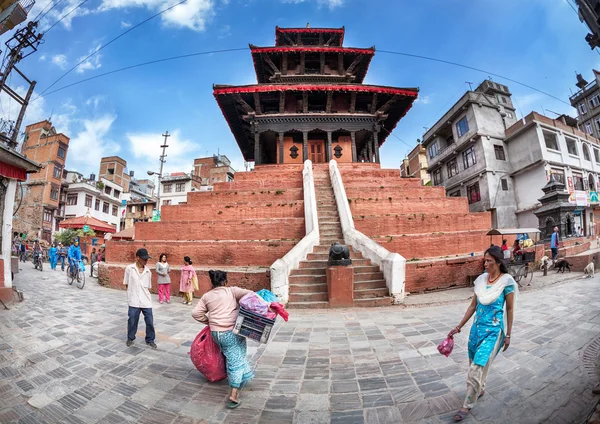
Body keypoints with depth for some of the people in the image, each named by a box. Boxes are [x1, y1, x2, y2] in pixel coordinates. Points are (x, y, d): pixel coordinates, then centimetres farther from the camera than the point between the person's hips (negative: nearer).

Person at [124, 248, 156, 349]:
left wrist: (145, 295, 9)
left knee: (150, 321, 6)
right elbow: (126, 284, 2)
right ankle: (130, 338, 36)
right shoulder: (129, 268, -5)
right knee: (132, 320, 11)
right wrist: (133, 291, 1)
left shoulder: (148, 271, 4)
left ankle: (150, 340, 23)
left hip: (146, 301, 2)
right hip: (134, 301, -2)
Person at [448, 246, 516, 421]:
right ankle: (480, 389, 45)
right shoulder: (481, 279, 2)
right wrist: (459, 326, 7)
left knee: (476, 368, -5)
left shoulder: (507, 281, -13)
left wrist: (508, 335, -2)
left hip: (493, 330, -5)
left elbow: (510, 309, -5)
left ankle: (467, 405, 10)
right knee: (475, 364, 19)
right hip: (477, 327, 5)